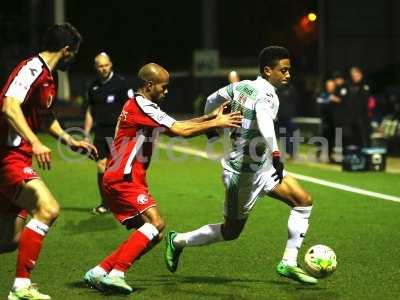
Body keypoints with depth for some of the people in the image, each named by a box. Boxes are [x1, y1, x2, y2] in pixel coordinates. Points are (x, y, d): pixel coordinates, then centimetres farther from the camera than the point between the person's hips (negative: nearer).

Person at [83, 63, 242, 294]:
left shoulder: (140, 106, 19)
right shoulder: (142, 106, -13)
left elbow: (174, 127, 20)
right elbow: (181, 131, -17)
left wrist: (210, 117, 12)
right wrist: (216, 123, -8)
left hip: (124, 180, 10)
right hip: (123, 179, -10)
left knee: (151, 233, 6)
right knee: (156, 222, -22)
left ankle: (99, 272, 6)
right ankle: (116, 273, -24)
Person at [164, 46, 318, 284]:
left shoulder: (242, 86, 5)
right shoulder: (266, 94, -21)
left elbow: (213, 99, 19)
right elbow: (264, 121, -43)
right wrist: (276, 154, -52)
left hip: (262, 167, 9)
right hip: (246, 172, -9)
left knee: (304, 201, 1)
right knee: (231, 231, 7)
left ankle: (289, 264, 3)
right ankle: (178, 241, 27)